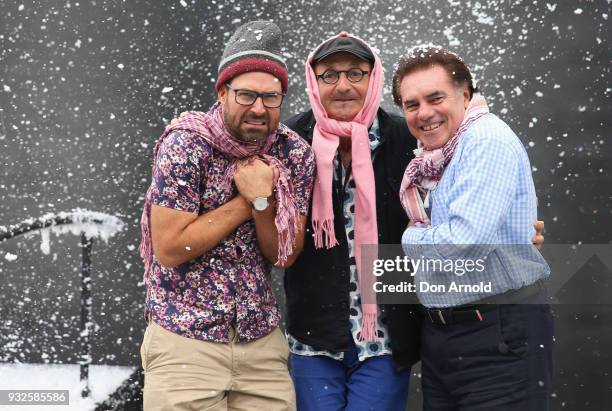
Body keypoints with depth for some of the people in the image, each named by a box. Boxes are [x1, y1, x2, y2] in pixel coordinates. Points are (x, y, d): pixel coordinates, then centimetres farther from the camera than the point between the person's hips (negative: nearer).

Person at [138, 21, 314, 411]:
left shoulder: (295, 154, -1)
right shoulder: (186, 145, -12)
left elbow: (285, 254, -1)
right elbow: (169, 248, -17)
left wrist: (262, 199, -18)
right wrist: (246, 200, -15)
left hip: (263, 341, 4)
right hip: (185, 338, -4)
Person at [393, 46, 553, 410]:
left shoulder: (488, 140, -15)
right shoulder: (434, 155, 12)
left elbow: (466, 241, -25)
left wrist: (410, 238, -8)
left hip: (502, 337, -9)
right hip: (440, 332, 9)